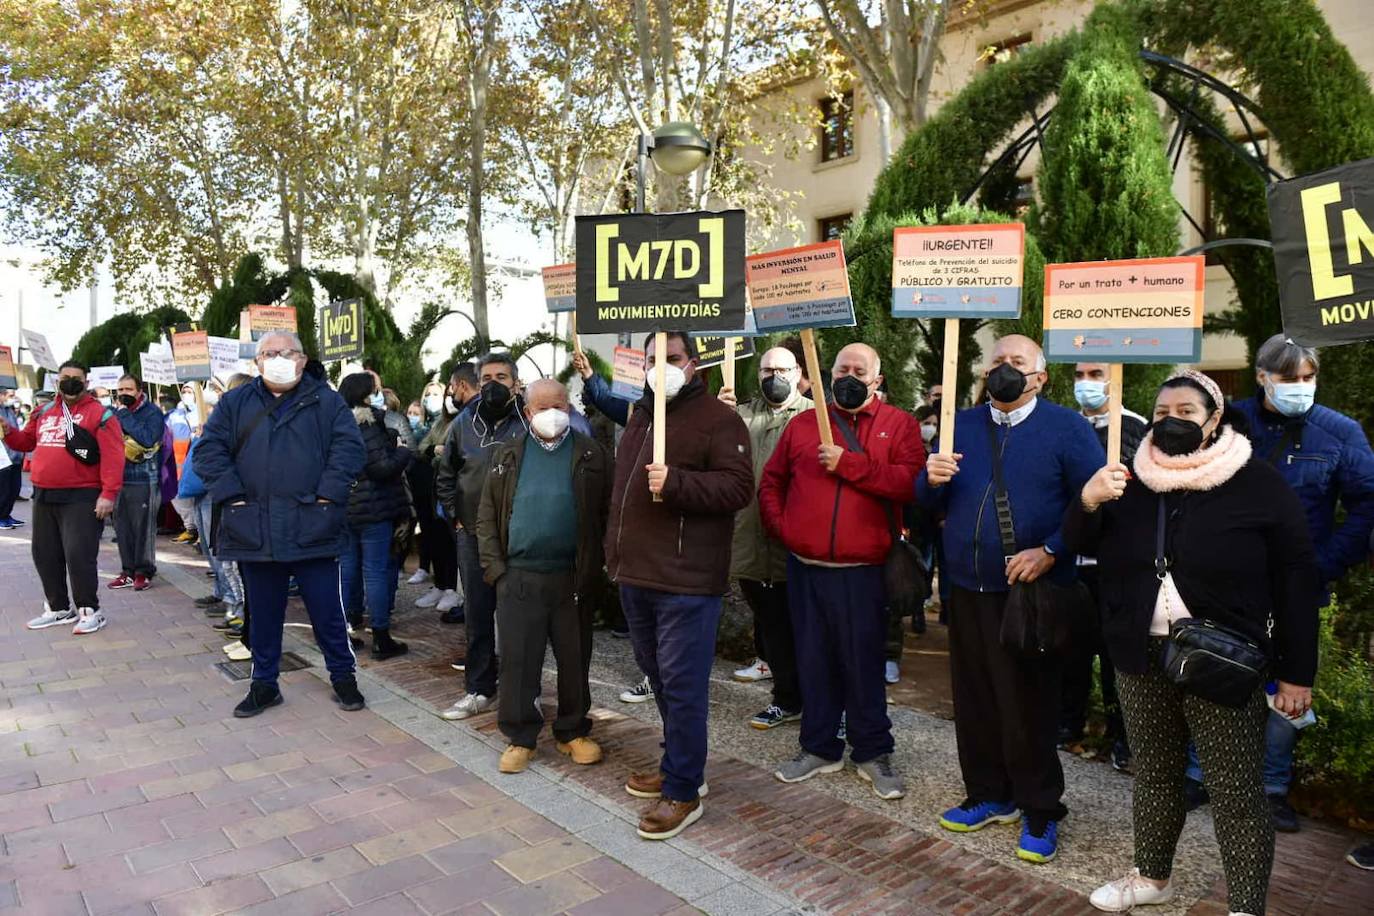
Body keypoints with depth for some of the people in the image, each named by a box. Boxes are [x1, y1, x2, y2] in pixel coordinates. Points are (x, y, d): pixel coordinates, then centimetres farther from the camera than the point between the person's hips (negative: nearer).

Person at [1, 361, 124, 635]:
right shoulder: (43, 414, 14)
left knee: (78, 555, -9)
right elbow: (25, 441, 27)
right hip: (44, 496, 7)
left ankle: (90, 611, 2)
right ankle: (59, 608, 27)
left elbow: (112, 457, -14)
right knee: (45, 554, 13)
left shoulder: (100, 414, -7)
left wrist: (108, 494, -21)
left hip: (82, 498, -7)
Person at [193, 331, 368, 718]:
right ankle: (264, 684, 29)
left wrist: (328, 493, -14)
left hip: (313, 528, -2)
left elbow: (349, 447, -5)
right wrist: (231, 493, -6)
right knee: (263, 613, 14)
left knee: (327, 610, 6)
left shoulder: (326, 402, 3)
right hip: (255, 530, 2)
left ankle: (343, 676, 22)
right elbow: (208, 450, 5)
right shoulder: (235, 404, 10)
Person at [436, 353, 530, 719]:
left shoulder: (529, 423, -5)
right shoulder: (463, 424, 7)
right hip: (472, 536, 4)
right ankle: (479, 690, 22)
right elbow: (445, 476, 16)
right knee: (477, 615, 10)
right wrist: (456, 517, 8)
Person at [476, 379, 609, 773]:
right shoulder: (508, 458, 7)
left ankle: (573, 732, 26)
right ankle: (520, 737, 20)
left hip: (572, 578, -1)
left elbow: (608, 514, 1)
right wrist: (494, 567, -2)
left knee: (574, 659, 10)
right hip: (518, 577, 1)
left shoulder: (592, 456, 2)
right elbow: (487, 517, 7)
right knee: (517, 660, 5)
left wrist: (594, 565, -6)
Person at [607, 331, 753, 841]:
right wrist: (615, 552, 22)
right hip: (636, 574, 9)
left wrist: (676, 483, -27)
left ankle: (682, 792, 9)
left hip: (685, 580, -8)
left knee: (682, 683, -3)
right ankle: (679, 765, 35)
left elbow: (739, 487, -17)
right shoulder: (640, 417, 17)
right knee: (658, 676, 19)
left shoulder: (717, 419, -7)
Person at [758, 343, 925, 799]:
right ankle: (819, 747, 28)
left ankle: (873, 753, 23)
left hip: (862, 572, -3)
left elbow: (909, 482, -14)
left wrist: (848, 463, -17)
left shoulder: (899, 425, 2)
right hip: (805, 568, 3)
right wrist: (779, 525, 3)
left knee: (864, 663, 6)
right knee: (814, 661, 13)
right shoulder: (802, 425, 10)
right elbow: (771, 481, 16)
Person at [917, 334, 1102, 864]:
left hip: (1030, 590, -5)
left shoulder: (1066, 428, -3)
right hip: (967, 588, 5)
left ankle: (1040, 812, 21)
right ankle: (988, 796, 30)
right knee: (973, 699, 13)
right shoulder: (961, 425, 11)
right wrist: (933, 479, -12)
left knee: (1028, 704, 3)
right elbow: (930, 502, 10)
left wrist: (1050, 551, -19)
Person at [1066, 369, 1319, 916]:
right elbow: (1081, 545, 6)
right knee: (1154, 774, 18)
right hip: (1142, 658, 4)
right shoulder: (1130, 481, 6)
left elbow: (1296, 580, -5)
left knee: (1236, 793, 2)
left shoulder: (1257, 482, -6)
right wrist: (1088, 502, -17)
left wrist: (1295, 673, -7)